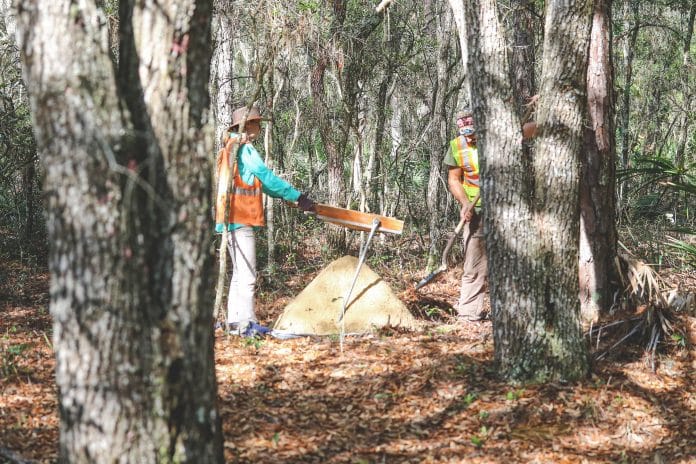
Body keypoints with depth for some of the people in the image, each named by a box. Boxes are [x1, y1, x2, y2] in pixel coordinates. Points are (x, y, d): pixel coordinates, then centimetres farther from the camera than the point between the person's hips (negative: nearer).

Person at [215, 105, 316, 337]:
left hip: (231, 220, 11)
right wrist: (298, 196, -17)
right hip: (240, 220, -11)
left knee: (239, 273, 16)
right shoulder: (245, 149, -13)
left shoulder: (231, 149, 19)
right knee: (247, 274, -11)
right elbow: (267, 177, -18)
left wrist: (288, 196, 28)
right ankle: (247, 323, -12)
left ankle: (235, 320, 19)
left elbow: (258, 181, 26)